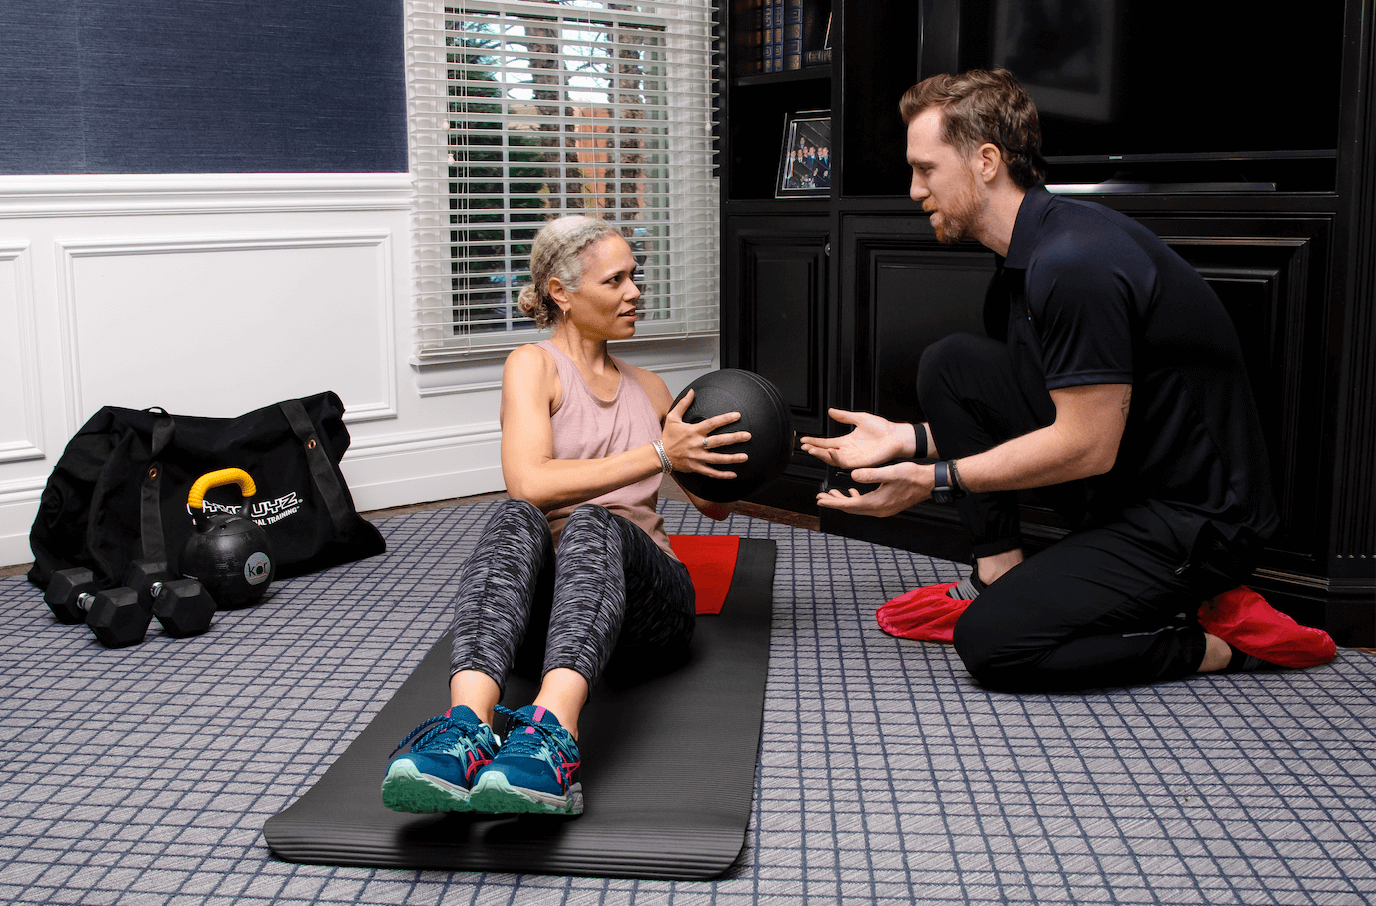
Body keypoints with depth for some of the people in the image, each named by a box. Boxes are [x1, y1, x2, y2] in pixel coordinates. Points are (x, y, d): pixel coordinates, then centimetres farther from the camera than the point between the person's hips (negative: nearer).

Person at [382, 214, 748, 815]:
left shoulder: (647, 388, 24)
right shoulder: (534, 365, 9)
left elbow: (714, 504, 34)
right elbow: (530, 483, -11)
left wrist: (724, 463, 11)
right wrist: (658, 455, -13)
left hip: (643, 595, 2)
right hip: (542, 591, -2)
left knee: (593, 523, -34)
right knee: (516, 519, -37)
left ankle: (550, 736, -62)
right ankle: (467, 727, -61)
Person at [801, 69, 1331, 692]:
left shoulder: (1074, 262, -24)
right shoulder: (1022, 257, 8)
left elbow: (1087, 446, -24)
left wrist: (934, 479, -18)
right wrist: (906, 439, 5)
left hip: (1196, 521, -10)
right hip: (1118, 489, 10)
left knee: (990, 641, -19)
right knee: (950, 363, 2)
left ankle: (1218, 642, -4)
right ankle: (1002, 576, 7)